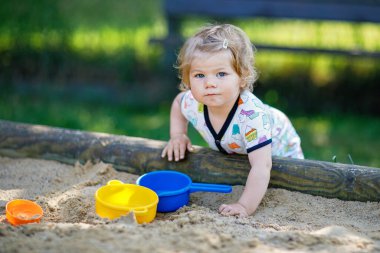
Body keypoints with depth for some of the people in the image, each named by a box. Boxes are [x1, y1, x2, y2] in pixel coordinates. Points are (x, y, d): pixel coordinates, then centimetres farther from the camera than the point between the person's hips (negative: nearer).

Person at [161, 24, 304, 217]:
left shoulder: (252, 114, -49)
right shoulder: (193, 103, -30)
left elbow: (261, 166, -54)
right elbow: (178, 101, -3)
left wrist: (245, 206, -61)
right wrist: (177, 135, -14)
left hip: (278, 150, -4)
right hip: (229, 154, 4)